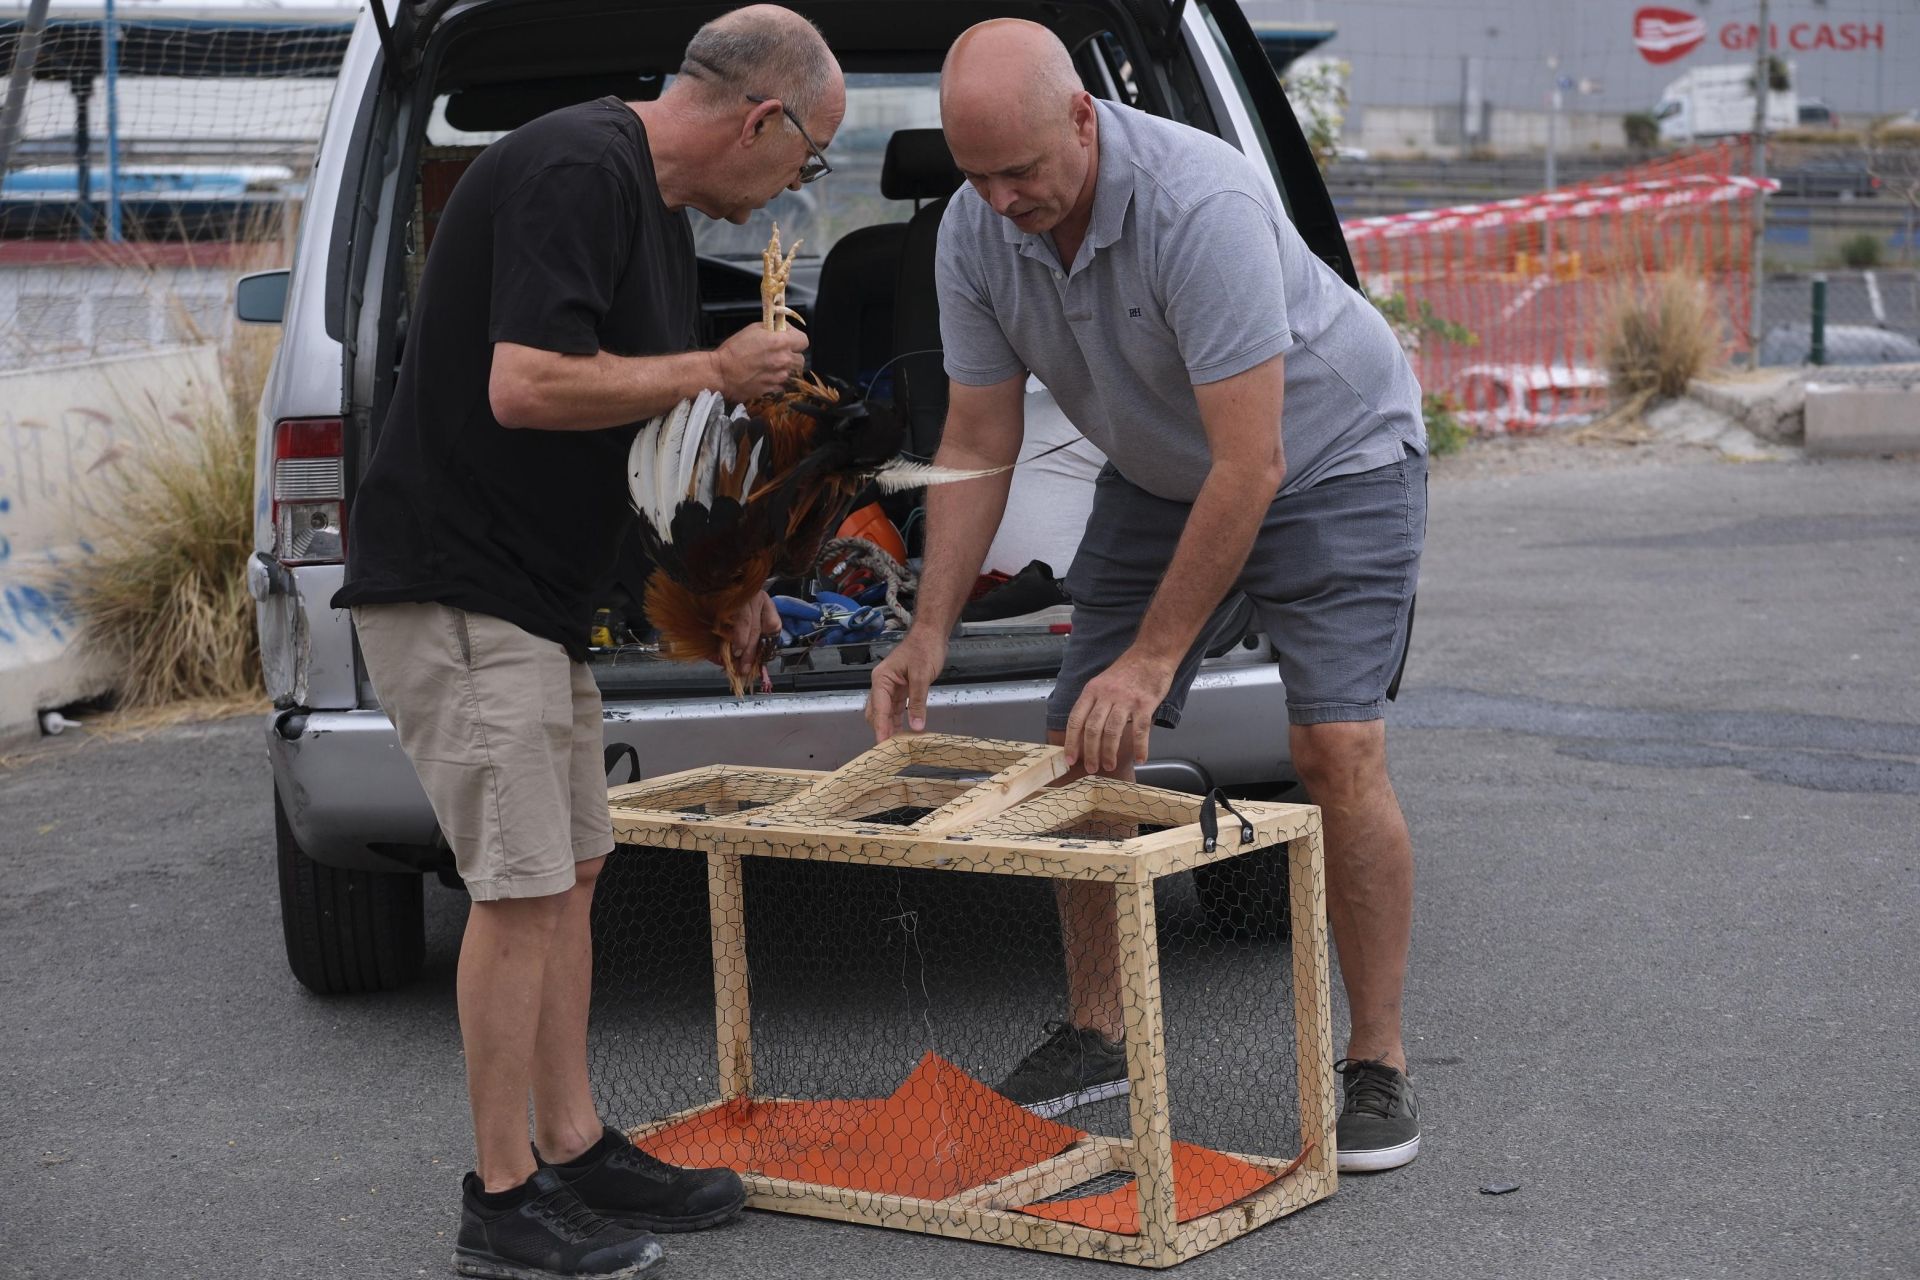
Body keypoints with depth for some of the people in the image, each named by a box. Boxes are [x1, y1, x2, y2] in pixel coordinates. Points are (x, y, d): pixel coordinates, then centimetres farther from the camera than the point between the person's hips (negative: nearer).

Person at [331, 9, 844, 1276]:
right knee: (522, 888, -6)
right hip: (454, 588, -10)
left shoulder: (652, 201, 14)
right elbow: (526, 386, -28)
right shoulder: (577, 171, -19)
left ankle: (576, 1153, 23)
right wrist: (716, 371, -16)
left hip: (535, 594, 10)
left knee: (568, 875, 14)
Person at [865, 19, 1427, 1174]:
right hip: (1158, 476, 6)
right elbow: (978, 447, -5)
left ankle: (1378, 1066, -6)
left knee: (1336, 746, -18)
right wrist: (929, 634, -13)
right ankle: (1097, 1035, 16)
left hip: (1332, 456, -6)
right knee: (1083, 750, 0)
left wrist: (1152, 659, -32)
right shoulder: (976, 233, -15)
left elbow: (1251, 465, -35)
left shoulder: (1200, 204, -36)